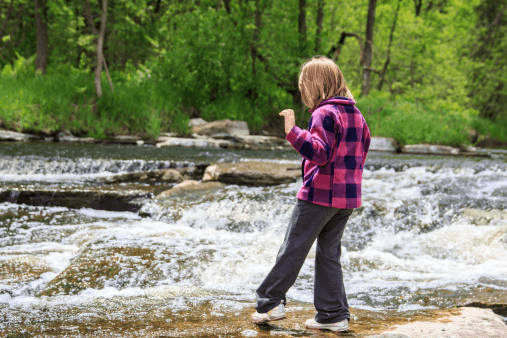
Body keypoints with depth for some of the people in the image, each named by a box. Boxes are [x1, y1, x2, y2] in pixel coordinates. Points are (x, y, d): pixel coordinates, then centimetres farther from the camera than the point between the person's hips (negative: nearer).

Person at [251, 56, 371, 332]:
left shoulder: (324, 113, -14)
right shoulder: (355, 113, 13)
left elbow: (319, 152, -25)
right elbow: (363, 147, 20)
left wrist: (293, 132, -32)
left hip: (319, 194, -8)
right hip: (348, 196, 8)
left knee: (293, 248, 1)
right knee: (329, 252, 12)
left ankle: (270, 303, 6)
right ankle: (333, 314, 10)